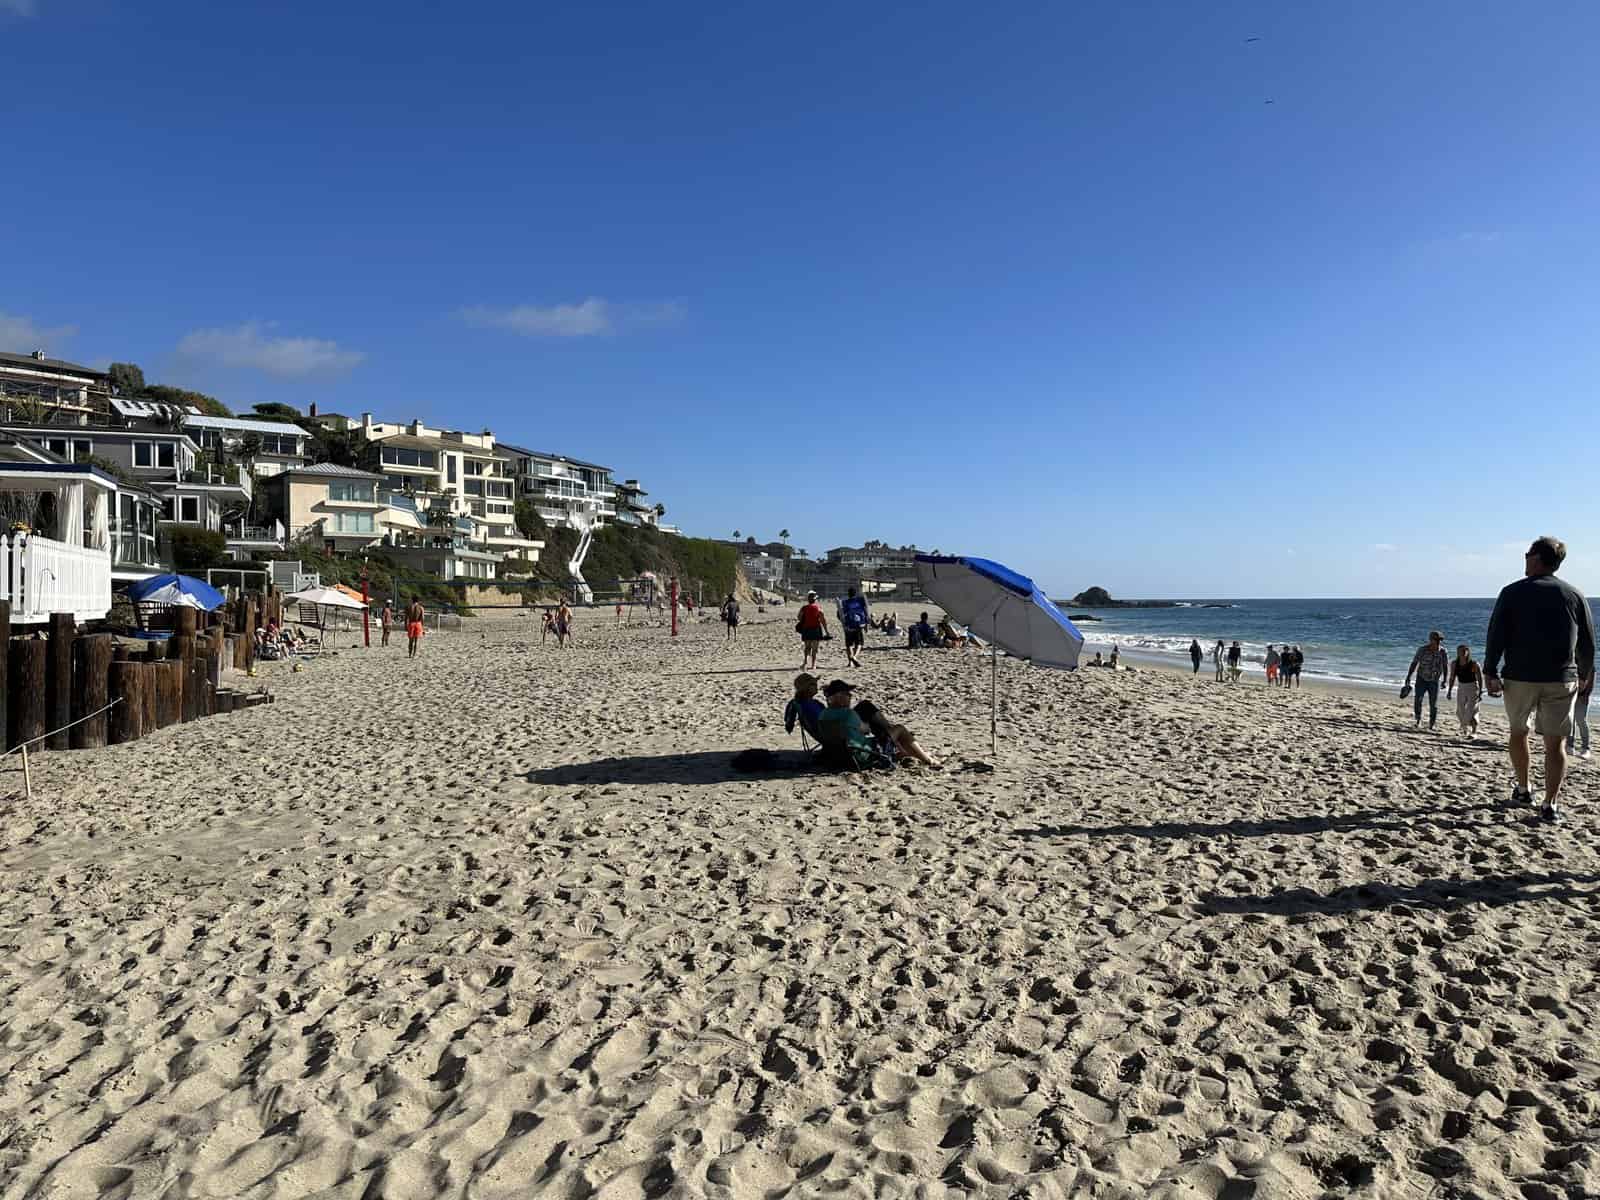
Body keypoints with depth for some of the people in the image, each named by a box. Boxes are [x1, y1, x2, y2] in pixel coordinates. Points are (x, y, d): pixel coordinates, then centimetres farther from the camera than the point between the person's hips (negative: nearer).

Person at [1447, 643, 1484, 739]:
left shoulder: (1474, 665, -16)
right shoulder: (1454, 664, -4)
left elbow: (1480, 679, -11)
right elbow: (1452, 678, 6)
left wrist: (1480, 693, -14)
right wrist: (1449, 691, 5)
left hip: (1473, 688, -5)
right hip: (1461, 688, 5)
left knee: (1471, 711, -8)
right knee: (1460, 712, 10)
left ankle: (1474, 732, 2)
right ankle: (1465, 730, 31)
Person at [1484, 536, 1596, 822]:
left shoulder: (1512, 592, -3)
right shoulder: (1574, 595, 3)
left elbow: (1496, 635, -7)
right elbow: (1587, 642, 8)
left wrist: (1490, 672, -1)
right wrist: (1584, 676, 22)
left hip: (1520, 678, -1)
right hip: (1561, 680, 1)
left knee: (1518, 733, 19)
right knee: (1556, 744, 4)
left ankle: (1523, 790, 29)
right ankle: (1550, 804, -2)